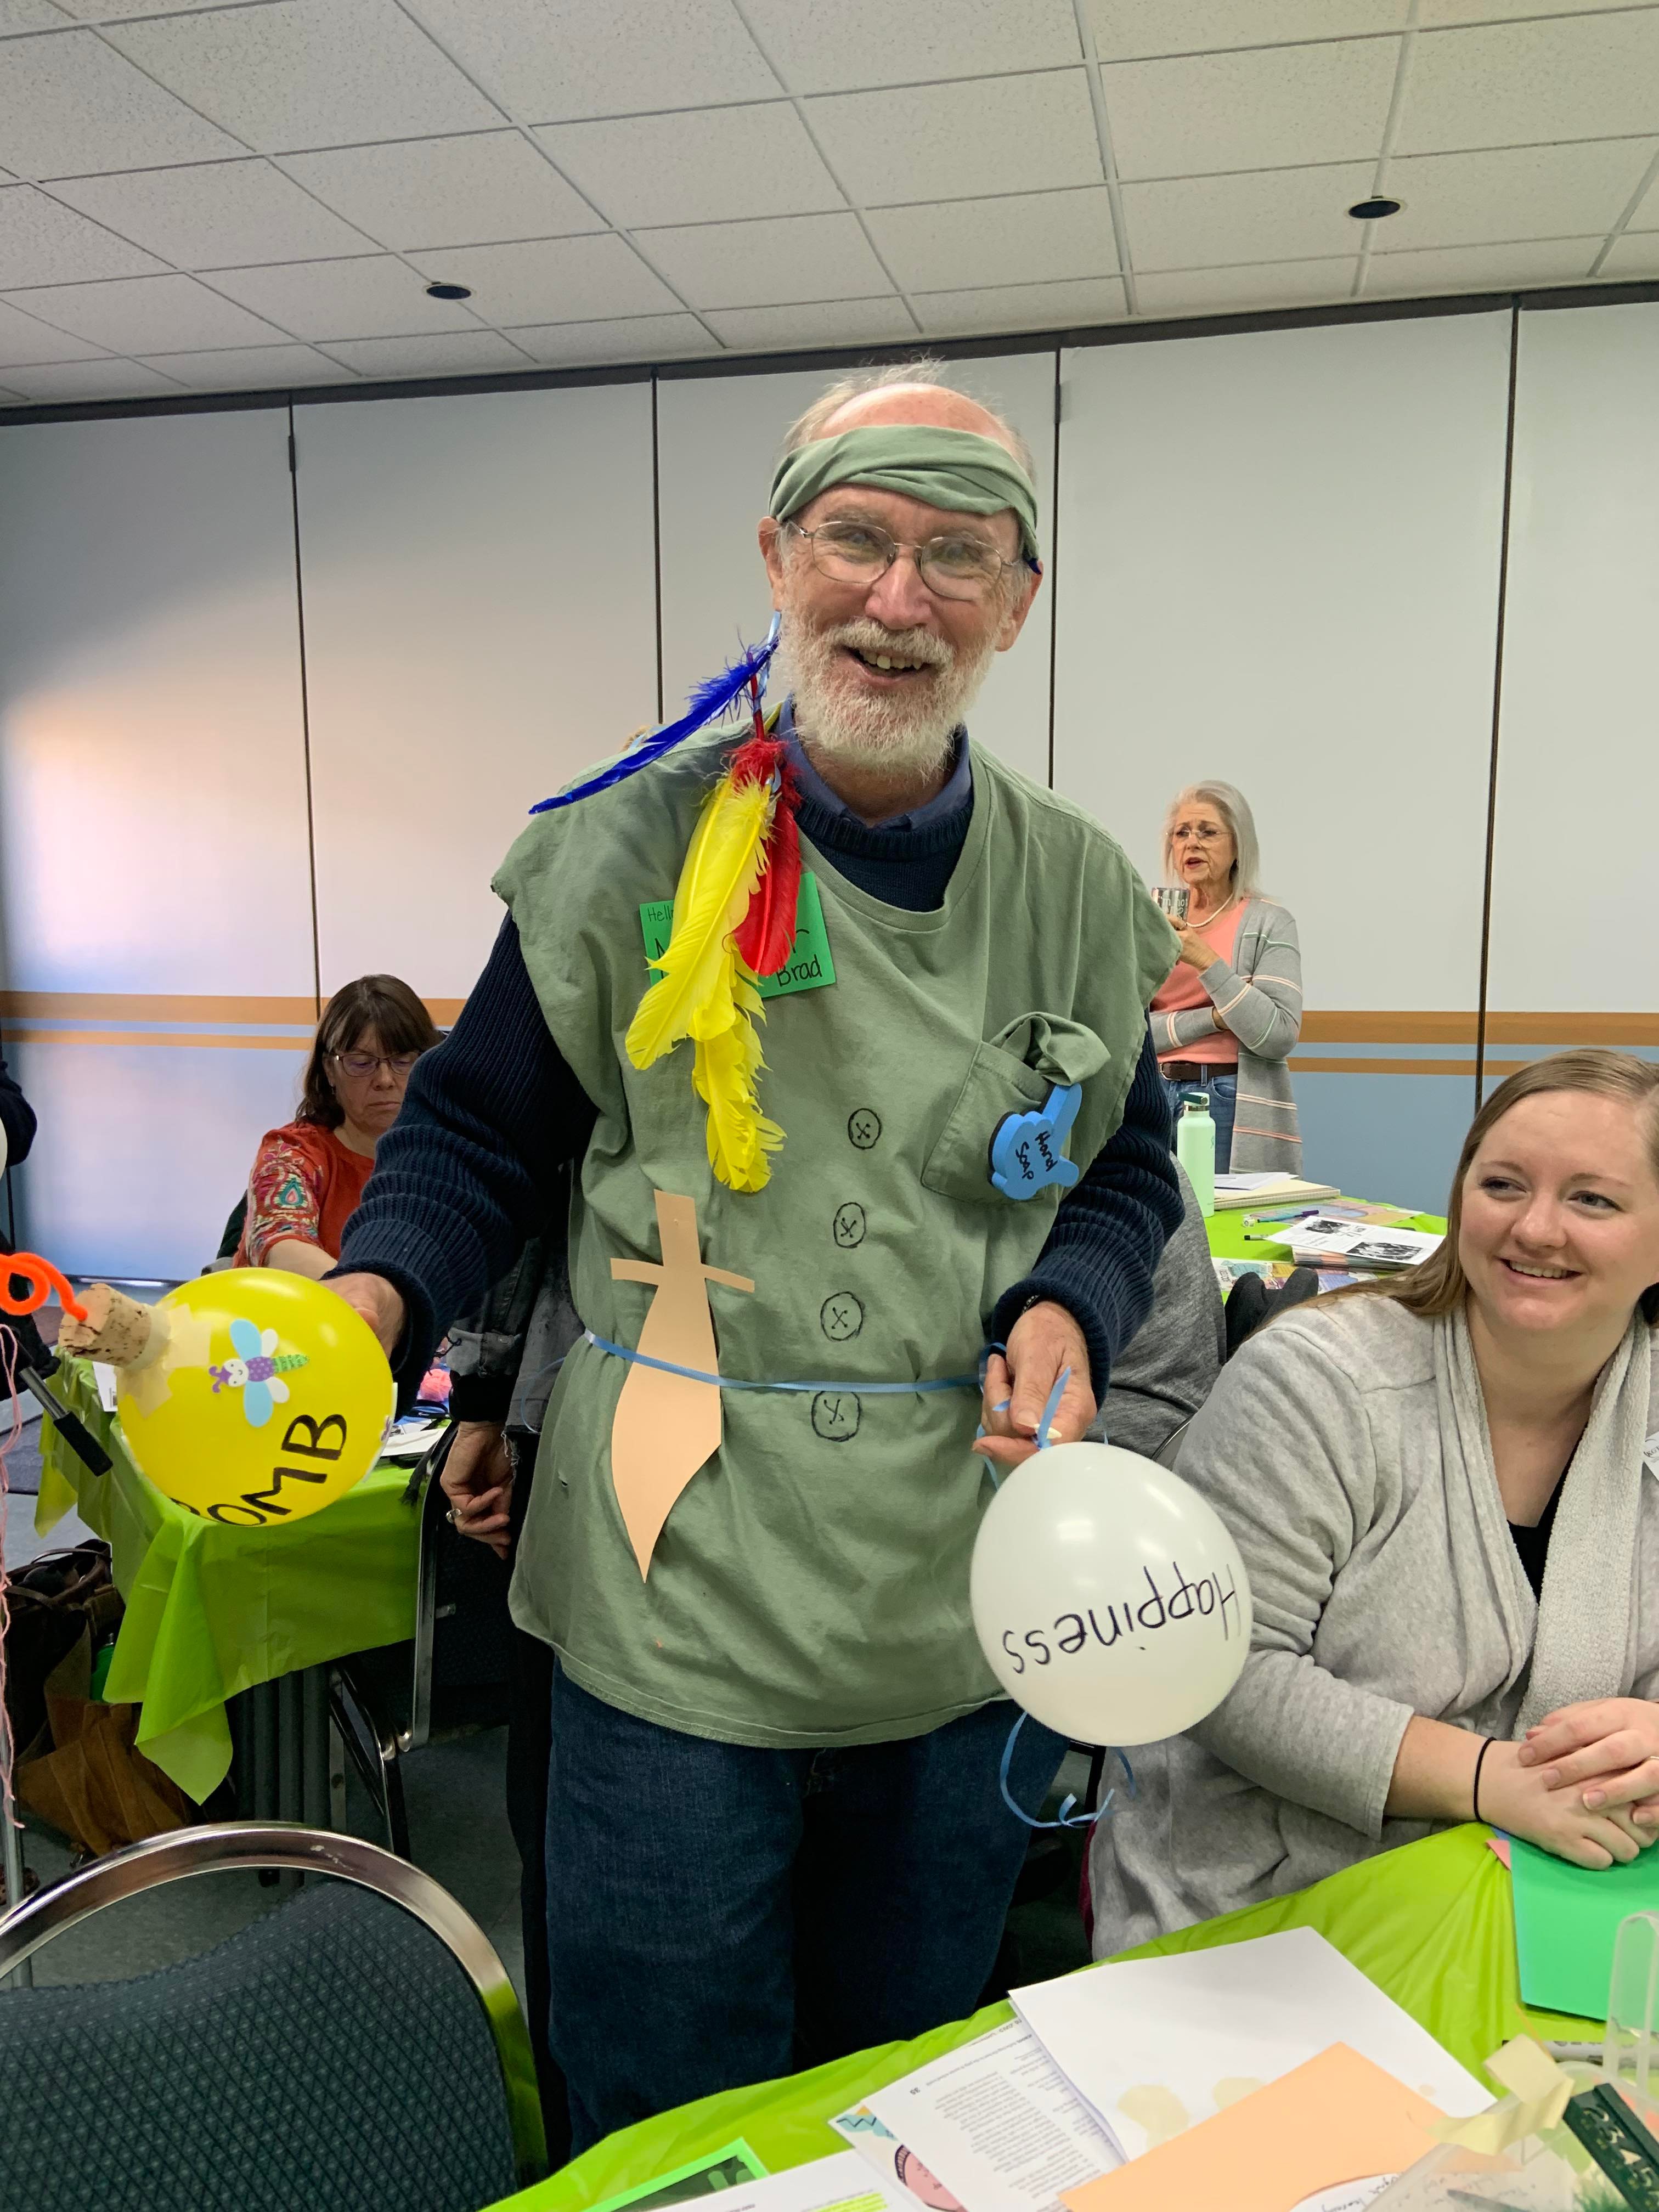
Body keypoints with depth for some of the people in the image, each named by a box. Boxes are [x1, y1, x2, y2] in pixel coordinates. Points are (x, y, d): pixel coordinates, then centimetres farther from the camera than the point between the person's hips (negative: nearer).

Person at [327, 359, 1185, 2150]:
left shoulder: (1081, 895, 2)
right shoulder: (626, 857, -6)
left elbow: (1124, 1172, 11)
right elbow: (477, 1135, 1)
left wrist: (1068, 1316, -9)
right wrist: (373, 1301, -18)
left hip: (968, 1627, 3)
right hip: (676, 1606, -2)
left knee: (917, 2112, 25)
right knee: (666, 2126, 16)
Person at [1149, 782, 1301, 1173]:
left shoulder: (1268, 922, -3)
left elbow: (1279, 1037, -13)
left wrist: (1208, 961, -18)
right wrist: (1215, 1017, -13)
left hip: (1235, 1107, -3)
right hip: (1158, 1098, 3)